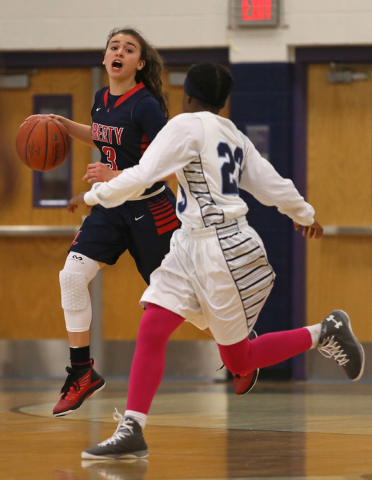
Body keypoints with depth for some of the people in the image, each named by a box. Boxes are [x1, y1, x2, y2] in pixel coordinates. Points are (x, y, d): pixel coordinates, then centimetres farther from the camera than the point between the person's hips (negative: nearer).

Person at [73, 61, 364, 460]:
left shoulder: (187, 125, -12)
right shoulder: (234, 135, 11)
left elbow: (140, 177, -18)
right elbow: (272, 186, 17)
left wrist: (93, 195, -4)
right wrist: (304, 215, 35)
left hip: (224, 249, -9)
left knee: (239, 361, 4)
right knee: (150, 331, -2)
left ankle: (325, 334, 15)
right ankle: (131, 432, -6)